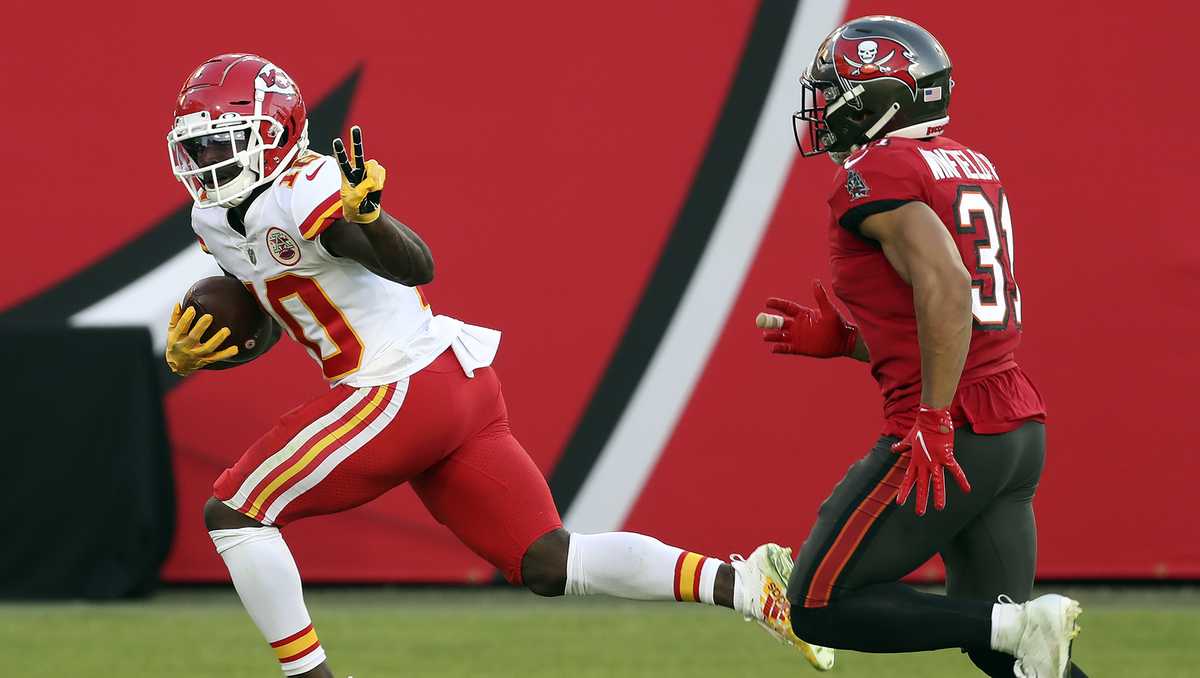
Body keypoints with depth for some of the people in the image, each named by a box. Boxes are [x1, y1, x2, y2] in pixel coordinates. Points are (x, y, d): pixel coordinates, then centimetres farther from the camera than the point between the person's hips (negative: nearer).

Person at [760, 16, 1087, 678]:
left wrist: (933, 423, -25)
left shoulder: (876, 175, -11)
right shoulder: (973, 168, 17)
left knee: (820, 609, 0)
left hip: (949, 442, -9)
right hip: (1019, 431, 9)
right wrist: (834, 338, 19)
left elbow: (946, 286, -26)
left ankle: (1020, 624, -11)